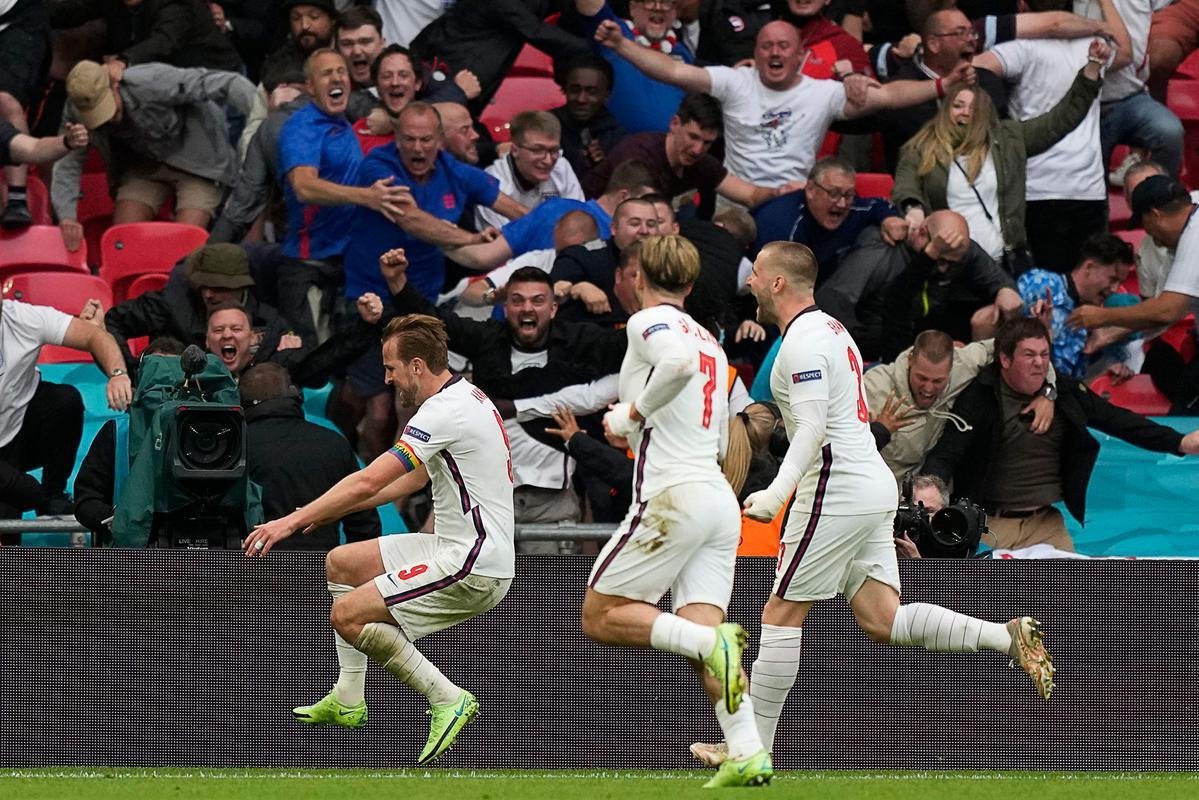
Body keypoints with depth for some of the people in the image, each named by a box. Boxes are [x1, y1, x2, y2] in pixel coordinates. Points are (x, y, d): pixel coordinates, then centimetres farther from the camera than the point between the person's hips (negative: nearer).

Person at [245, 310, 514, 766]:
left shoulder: (445, 411, -19)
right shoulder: (466, 397, 13)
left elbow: (368, 482, -22)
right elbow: (411, 480, 23)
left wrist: (293, 521, -17)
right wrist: (330, 510, 20)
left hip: (475, 567, -10)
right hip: (456, 546, 10)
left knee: (347, 616, -16)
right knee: (342, 563, 20)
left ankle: (448, 699, -11)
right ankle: (347, 701, 23)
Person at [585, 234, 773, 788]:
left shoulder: (650, 322, -2)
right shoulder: (709, 341, 23)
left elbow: (680, 362, -26)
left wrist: (633, 413, -11)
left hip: (674, 496, -8)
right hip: (719, 499, 8)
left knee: (600, 618, -1)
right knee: (702, 641, 0)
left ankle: (713, 641, -22)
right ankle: (748, 754, -17)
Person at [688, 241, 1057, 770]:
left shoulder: (803, 342, -12)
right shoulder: (830, 328, 19)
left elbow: (813, 428, -23)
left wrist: (777, 493, -32)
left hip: (837, 489, -10)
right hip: (875, 485, 10)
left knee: (781, 615, -2)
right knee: (882, 621, 3)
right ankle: (1009, 636, -10)